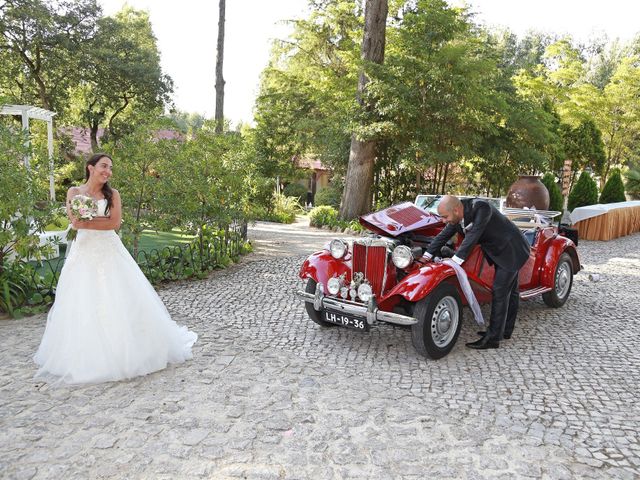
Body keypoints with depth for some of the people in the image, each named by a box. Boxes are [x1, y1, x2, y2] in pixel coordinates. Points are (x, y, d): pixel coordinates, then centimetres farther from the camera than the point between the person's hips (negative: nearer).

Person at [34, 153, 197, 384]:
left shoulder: (112, 194, 6)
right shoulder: (74, 192, 6)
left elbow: (115, 223, -6)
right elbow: (74, 221, -7)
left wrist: (86, 223, -12)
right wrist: (104, 217, -15)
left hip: (110, 252, 0)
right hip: (84, 254, 0)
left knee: (118, 301, 0)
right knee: (83, 305, 1)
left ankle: (123, 353, 11)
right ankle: (84, 358, 12)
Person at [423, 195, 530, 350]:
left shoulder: (481, 208, -31)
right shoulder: (458, 216, -7)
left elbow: (473, 236, -37)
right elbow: (443, 236, -3)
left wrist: (454, 262, -38)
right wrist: (426, 257, -8)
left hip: (512, 249, -9)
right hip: (500, 250, 9)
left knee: (500, 292, -9)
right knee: (509, 291, 18)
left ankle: (493, 339, -4)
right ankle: (505, 330, 29)